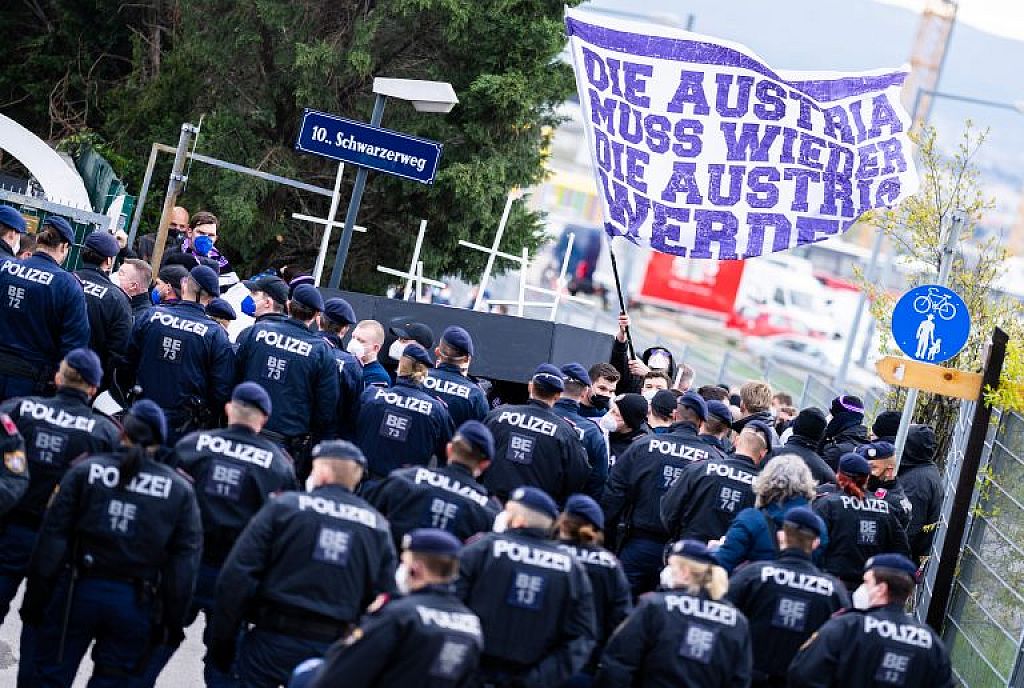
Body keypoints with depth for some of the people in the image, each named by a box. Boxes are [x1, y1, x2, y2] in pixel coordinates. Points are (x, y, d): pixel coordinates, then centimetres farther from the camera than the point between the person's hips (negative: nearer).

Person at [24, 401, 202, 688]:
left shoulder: (86, 471, -1)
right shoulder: (180, 489, 2)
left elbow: (53, 537, -3)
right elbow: (185, 559, 0)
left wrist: (34, 600, 3)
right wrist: (172, 623, 5)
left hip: (80, 590, -1)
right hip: (136, 603, 1)